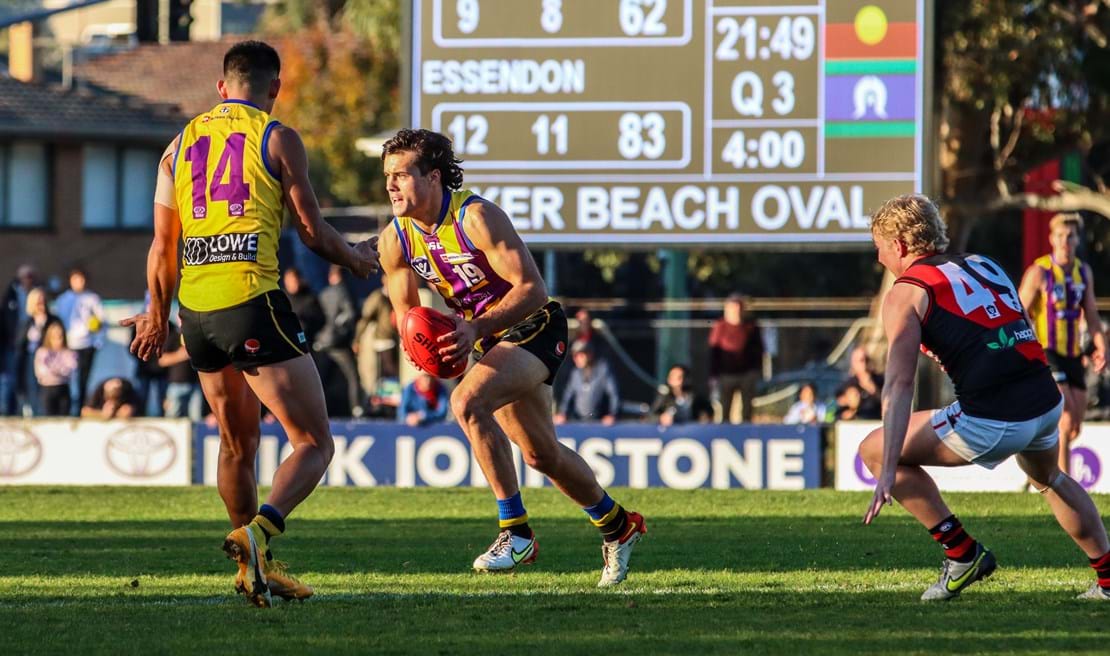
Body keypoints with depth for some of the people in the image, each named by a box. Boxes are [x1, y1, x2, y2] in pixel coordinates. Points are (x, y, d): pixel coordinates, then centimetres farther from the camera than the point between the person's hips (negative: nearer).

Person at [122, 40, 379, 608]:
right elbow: (312, 231, 1)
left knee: (237, 444, 21)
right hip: (252, 301, -6)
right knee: (313, 443, -3)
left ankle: (254, 569, 26)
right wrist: (357, 259, 21)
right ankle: (257, 533, -26)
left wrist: (157, 317, 28)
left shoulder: (182, 142, 14)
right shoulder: (277, 139, -1)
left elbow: (162, 246, 16)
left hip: (195, 307, 6)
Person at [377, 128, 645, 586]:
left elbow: (532, 289, -27)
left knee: (468, 402, -30)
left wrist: (476, 329, -36)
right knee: (541, 454, 16)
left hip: (535, 326, -8)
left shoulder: (476, 217, -25)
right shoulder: (396, 239, -5)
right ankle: (616, 524, 40)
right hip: (489, 338, 8)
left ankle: (515, 532, -25)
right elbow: (406, 312, 5)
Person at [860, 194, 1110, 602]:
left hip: (991, 422, -7)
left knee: (874, 450, 10)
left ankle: (962, 553, 9)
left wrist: (888, 472, -12)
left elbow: (899, 385, -8)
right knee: (1049, 479, 38)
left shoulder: (906, 292, 1)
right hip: (1046, 405, 7)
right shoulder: (985, 265, 21)